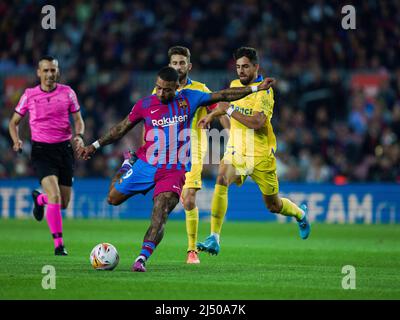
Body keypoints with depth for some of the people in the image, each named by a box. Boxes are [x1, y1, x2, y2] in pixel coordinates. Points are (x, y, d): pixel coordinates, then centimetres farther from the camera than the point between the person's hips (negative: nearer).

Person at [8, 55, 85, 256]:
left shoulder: (67, 93, 3)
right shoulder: (29, 95, 2)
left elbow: (78, 120, 10)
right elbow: (14, 122, 12)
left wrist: (79, 136, -11)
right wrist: (16, 141, -7)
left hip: (63, 148, 2)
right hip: (41, 150, -2)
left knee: (63, 203, 6)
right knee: (54, 196, -21)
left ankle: (39, 199, 42)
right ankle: (59, 244, -12)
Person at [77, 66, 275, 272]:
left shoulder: (188, 99, 0)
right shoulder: (144, 104, -1)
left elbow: (223, 95, 5)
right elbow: (122, 129, 9)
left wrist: (256, 88, 5)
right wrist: (95, 146, 7)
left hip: (174, 172, -2)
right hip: (145, 165, 2)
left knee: (160, 216, -20)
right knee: (113, 199, 11)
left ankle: (142, 258, -25)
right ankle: (127, 166, 41)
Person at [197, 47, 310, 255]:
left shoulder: (264, 91, -15)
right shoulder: (235, 85, 5)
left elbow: (256, 123, -28)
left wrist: (230, 110, -27)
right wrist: (211, 115, 28)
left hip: (261, 155, -4)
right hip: (236, 151, 4)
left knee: (273, 205, 9)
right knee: (221, 182, -26)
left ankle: (300, 214, 46)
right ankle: (214, 239, -29)